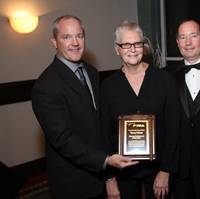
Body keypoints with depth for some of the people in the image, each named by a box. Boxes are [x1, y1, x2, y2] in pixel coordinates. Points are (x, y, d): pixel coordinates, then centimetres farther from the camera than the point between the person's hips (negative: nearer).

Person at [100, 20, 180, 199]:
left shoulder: (163, 79, -7)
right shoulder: (108, 85, -5)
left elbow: (172, 127, -5)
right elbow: (105, 133, -3)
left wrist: (165, 171, -8)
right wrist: (109, 178, -4)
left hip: (157, 166, 0)